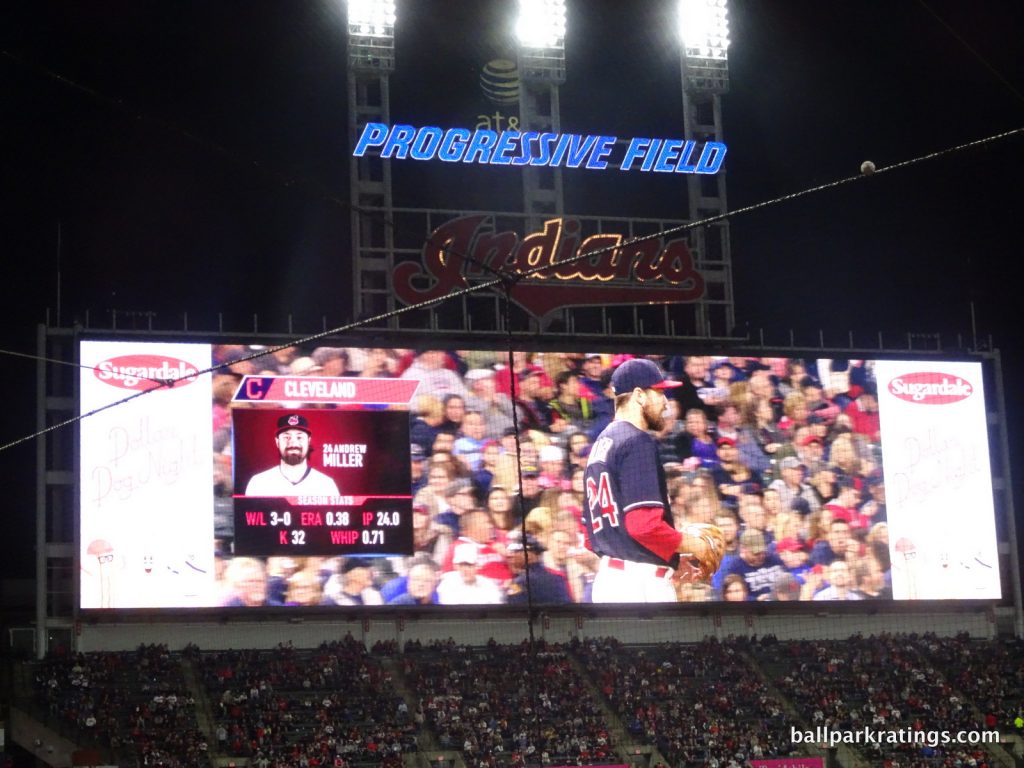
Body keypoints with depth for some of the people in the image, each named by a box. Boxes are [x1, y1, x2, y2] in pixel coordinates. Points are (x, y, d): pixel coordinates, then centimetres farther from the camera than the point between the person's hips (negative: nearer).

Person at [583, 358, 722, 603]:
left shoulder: (600, 444, 17)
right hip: (640, 583, -9)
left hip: (606, 577, 9)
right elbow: (643, 524, -22)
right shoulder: (638, 442, -12)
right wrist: (691, 545, -6)